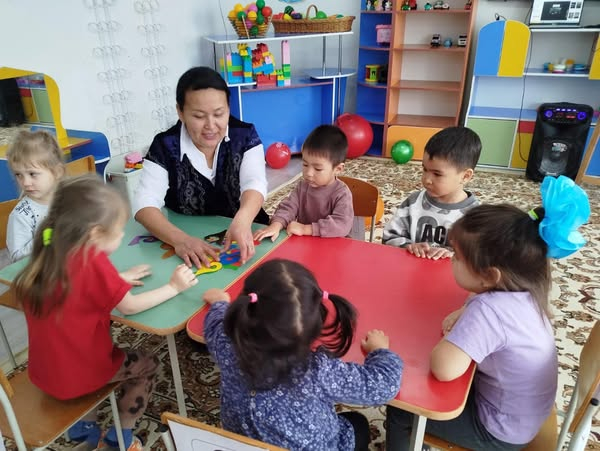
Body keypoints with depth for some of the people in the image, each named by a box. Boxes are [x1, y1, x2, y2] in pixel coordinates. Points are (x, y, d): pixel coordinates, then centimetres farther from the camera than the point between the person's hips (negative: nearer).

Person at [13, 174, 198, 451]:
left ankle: (85, 426, 36)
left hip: (45, 371, 7)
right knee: (147, 364, 16)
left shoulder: (50, 255, -4)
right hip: (78, 375, -7)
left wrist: (118, 280, 6)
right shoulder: (92, 260, -26)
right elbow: (130, 307, -18)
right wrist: (173, 287, -9)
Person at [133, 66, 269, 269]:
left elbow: (254, 183, -18)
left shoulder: (245, 136, -4)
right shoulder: (165, 147, -6)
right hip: (191, 242, 1)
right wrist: (180, 239, -34)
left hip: (245, 238, 0)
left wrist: (242, 222, -39)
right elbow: (144, 204, -15)